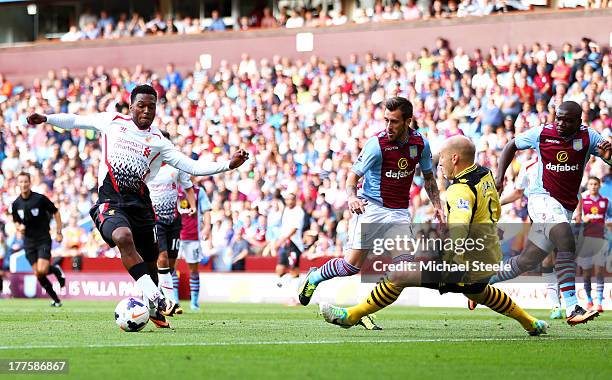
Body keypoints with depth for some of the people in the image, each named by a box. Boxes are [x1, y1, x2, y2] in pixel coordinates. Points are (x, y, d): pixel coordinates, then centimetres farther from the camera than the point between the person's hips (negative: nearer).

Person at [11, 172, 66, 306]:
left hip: (43, 239, -4)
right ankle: (55, 299, 16)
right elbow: (16, 221, 15)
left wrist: (59, 232, -4)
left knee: (42, 270, -19)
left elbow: (56, 213, -1)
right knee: (37, 274, 1)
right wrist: (19, 227, -9)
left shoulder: (40, 199, -12)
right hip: (29, 241, 4)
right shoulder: (16, 204, 1)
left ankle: (56, 270, 16)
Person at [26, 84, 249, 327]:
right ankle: (156, 298, -38)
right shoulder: (112, 121, 11)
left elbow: (192, 167, 8)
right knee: (124, 237, -33)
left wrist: (228, 165, -1)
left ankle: (153, 309, 32)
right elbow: (75, 121, 23)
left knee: (150, 263, 6)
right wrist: (46, 118, 9)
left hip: (140, 204, 4)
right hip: (110, 202, -3)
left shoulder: (157, 141, 12)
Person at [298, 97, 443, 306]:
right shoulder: (377, 143, -13)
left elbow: (428, 176, 18)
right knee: (353, 264, -10)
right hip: (371, 207, -4)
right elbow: (353, 174, -8)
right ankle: (314, 277, 19)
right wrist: (352, 197, -28)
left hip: (399, 211, 4)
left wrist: (437, 205, 8)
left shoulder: (420, 143, 0)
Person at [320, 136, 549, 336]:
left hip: (467, 265, -9)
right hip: (490, 259, 9)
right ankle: (530, 323, 51)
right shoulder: (486, 175, 5)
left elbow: (459, 229, -39)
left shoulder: (461, 190, -23)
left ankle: (351, 316, -5)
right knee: (478, 293, 42)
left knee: (397, 275, -10)